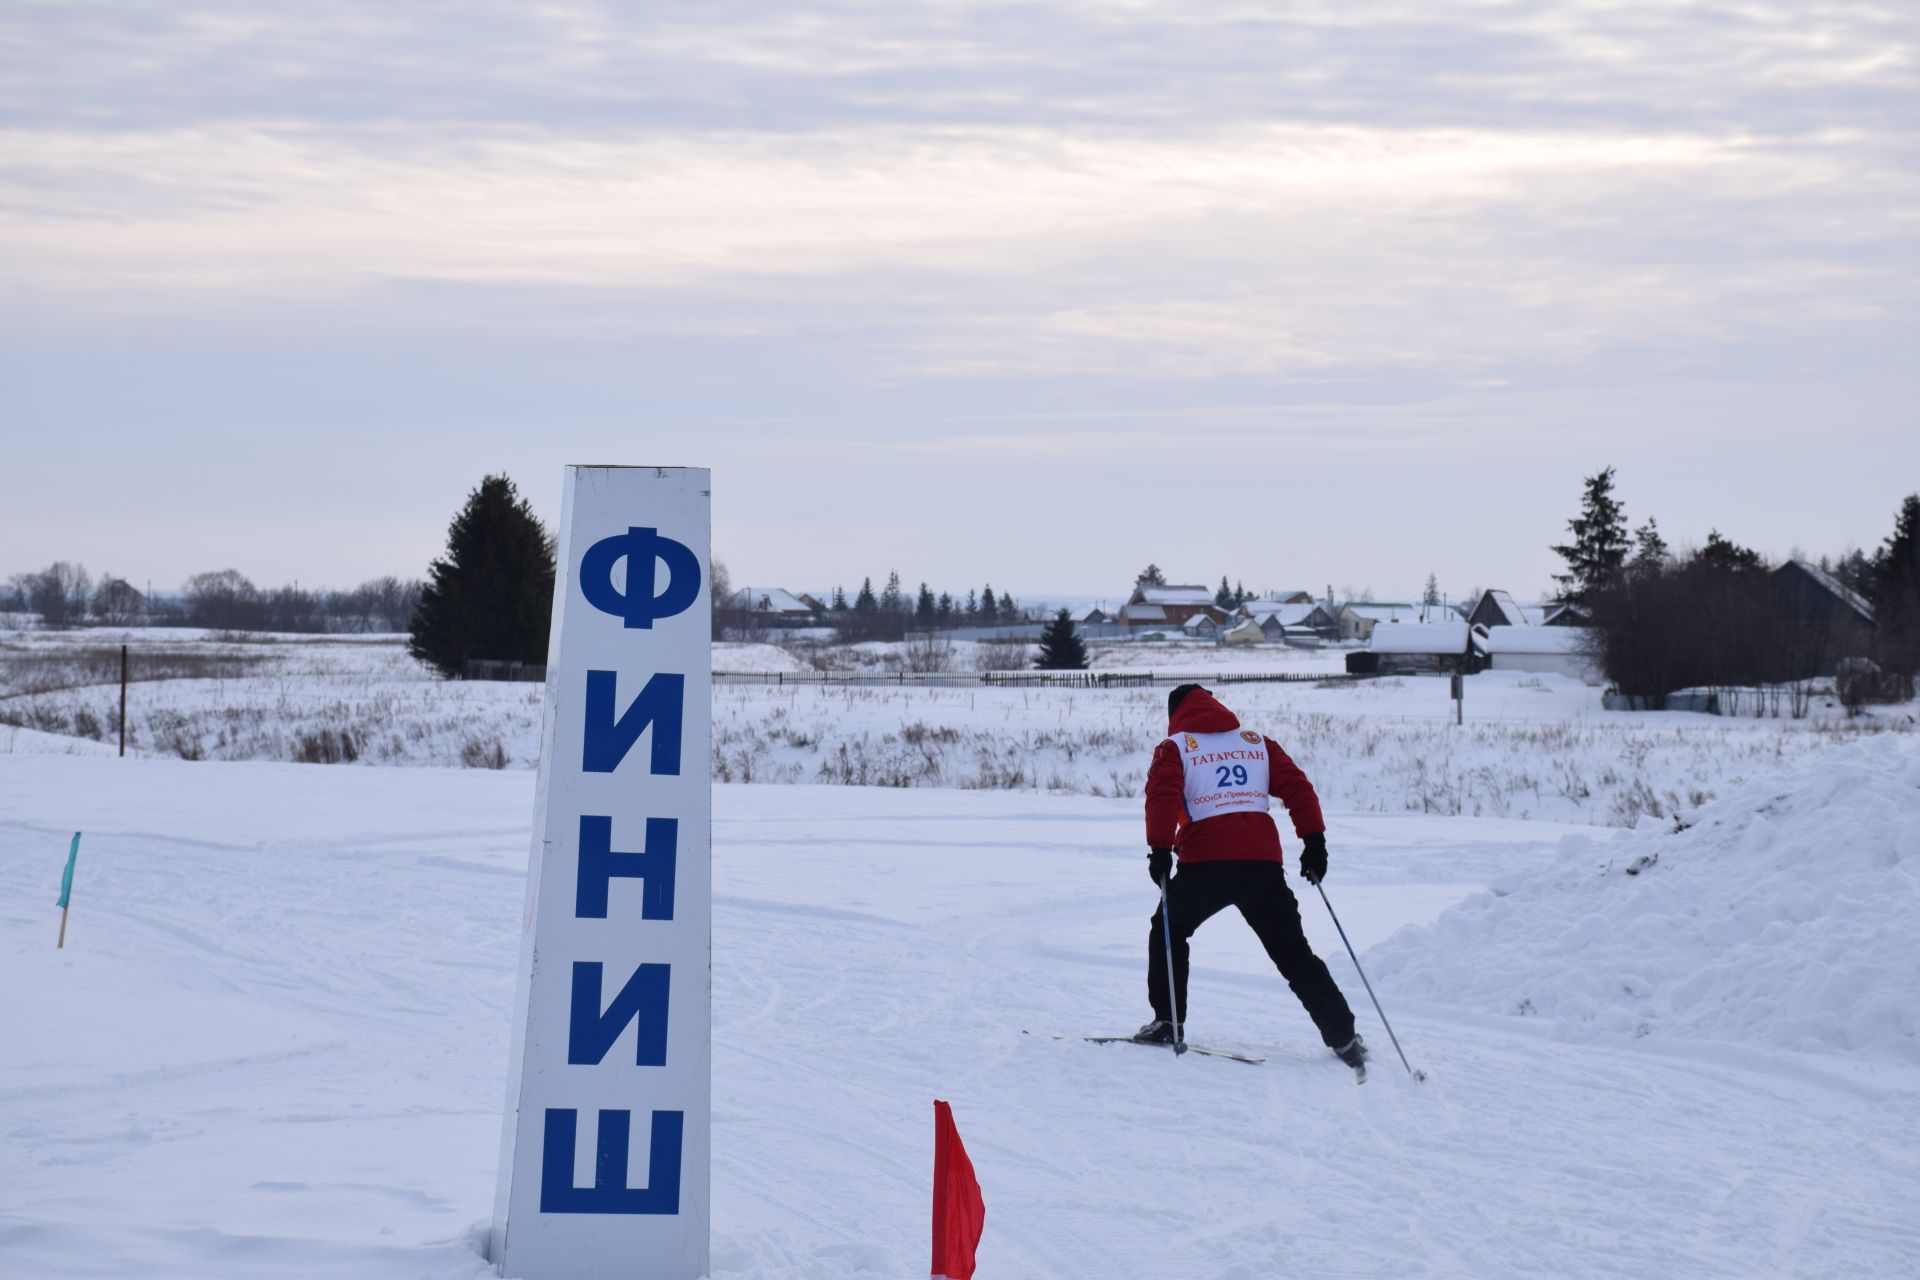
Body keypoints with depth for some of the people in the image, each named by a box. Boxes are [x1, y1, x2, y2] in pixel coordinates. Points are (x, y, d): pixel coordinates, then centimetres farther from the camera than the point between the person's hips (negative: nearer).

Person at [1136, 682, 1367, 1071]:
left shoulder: (1175, 747, 9)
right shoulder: (1257, 743, 19)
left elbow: (1163, 795, -9)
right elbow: (1297, 786, 10)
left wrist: (1160, 849, -13)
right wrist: (1314, 841, 9)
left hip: (1206, 862, -3)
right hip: (1262, 860, 3)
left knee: (1168, 932, 22)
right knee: (1292, 951, 9)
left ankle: (1168, 1022, 15)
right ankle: (1343, 1036, 2)